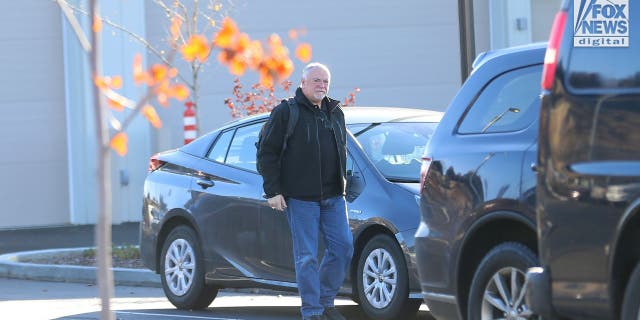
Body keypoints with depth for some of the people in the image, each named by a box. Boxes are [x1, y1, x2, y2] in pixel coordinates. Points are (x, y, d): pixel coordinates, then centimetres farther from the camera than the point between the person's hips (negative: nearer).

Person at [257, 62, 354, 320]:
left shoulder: (335, 113, 16)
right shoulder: (286, 112, -3)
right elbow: (267, 153, -5)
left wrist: (342, 182, 18)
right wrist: (272, 191, -11)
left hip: (333, 196, 6)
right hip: (300, 197, -6)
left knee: (343, 246, 0)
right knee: (307, 255, -5)